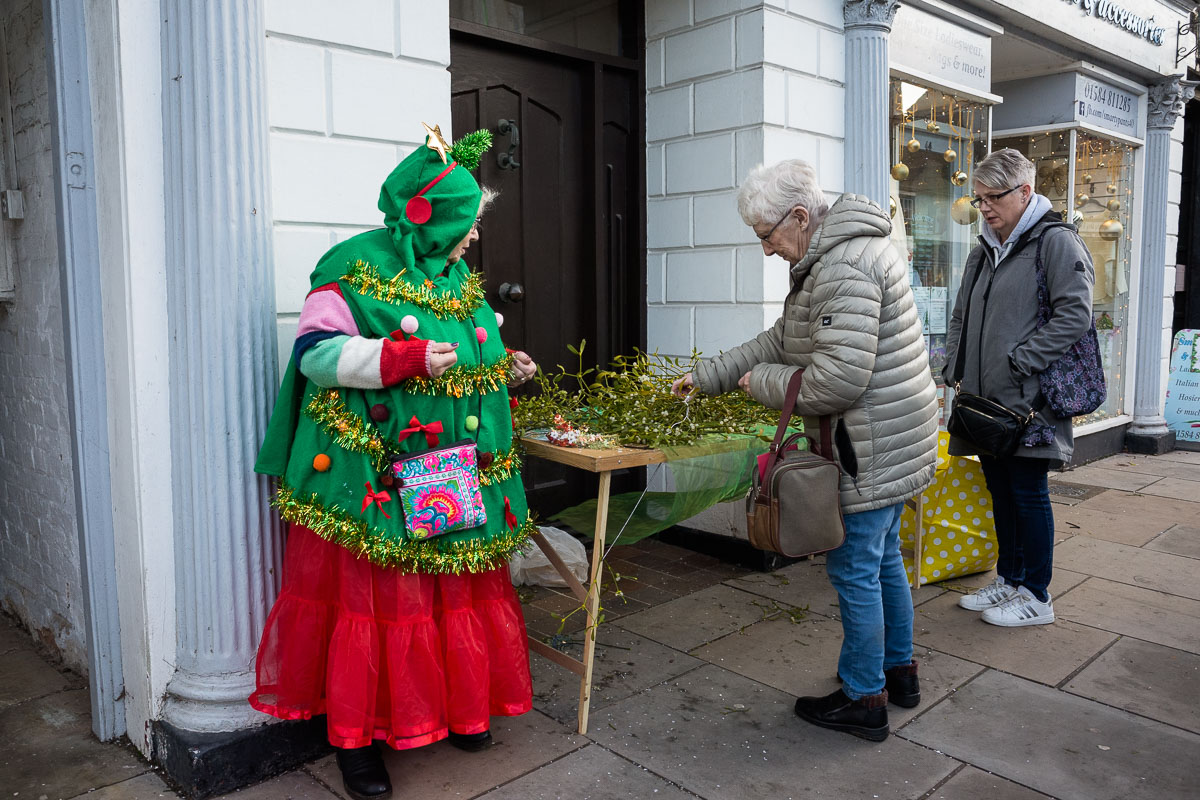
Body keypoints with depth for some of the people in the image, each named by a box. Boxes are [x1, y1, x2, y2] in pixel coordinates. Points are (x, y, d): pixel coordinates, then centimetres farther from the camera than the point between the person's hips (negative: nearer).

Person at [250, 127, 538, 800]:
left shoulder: (459, 280, 14)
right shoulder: (355, 269, -8)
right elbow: (317, 354, -15)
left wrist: (507, 370, 7)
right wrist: (408, 358, -23)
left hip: (458, 480, 7)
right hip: (378, 481, -7)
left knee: (457, 591, 14)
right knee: (372, 598, 1)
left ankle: (459, 707, 33)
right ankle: (356, 735, 19)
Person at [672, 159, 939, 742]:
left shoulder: (846, 267, -22)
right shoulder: (831, 258, 13)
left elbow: (838, 380, -29)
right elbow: (781, 342, 17)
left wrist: (762, 382, -13)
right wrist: (705, 377, 14)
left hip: (873, 452, -11)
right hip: (892, 443, 11)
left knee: (854, 568, 2)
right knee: (882, 558, 21)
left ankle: (864, 700, 18)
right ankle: (898, 671, 38)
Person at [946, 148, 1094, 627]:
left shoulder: (1055, 242, -7)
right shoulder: (983, 252, 17)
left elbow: (1075, 315, -16)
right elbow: (961, 316, 24)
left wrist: (1017, 362, -18)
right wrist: (956, 364, 10)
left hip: (1028, 399, -8)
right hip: (986, 398, 8)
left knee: (1028, 493, 0)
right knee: (1000, 490, 14)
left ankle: (1037, 597, 13)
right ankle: (1008, 581, 28)